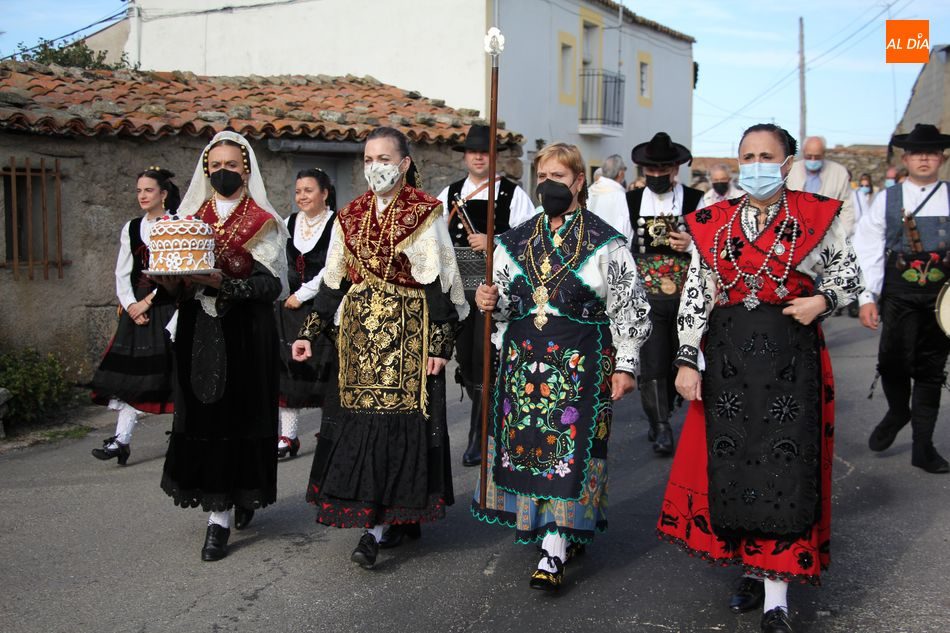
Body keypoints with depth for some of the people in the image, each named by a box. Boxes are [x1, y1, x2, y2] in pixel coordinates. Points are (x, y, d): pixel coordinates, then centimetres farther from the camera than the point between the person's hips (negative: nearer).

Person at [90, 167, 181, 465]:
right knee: (130, 367, -3)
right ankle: (122, 438, -4)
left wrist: (148, 301, -12)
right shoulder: (131, 228, 13)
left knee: (173, 370, -2)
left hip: (168, 304, -4)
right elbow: (122, 273, 11)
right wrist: (131, 305, -4)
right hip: (137, 306, 4)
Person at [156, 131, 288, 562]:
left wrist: (223, 284, -23)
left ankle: (220, 517, 7)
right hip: (197, 331, 4)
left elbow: (272, 284, -9)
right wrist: (170, 281, -9)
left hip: (245, 333, -4)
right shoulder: (191, 218, 14)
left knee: (236, 416, -3)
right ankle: (234, 500, 16)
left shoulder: (262, 222, 0)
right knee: (200, 417, 1)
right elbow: (179, 278, 14)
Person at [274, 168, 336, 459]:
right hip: (290, 308, 5)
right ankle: (288, 437, 10)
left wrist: (302, 294, -10)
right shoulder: (289, 223, 11)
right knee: (288, 369, 3)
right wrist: (286, 297, 2)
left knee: (323, 369, -4)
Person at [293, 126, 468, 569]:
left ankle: (377, 526, -4)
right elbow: (334, 280, 15)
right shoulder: (352, 216, 12)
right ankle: (397, 517, 15)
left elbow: (440, 282, -6)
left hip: (408, 333, -5)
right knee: (360, 420, 3)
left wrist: (440, 343, -12)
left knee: (399, 420, -7)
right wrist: (310, 332, 10)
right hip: (360, 333, 5)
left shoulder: (425, 213, -3)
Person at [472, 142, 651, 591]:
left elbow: (629, 306, -2)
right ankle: (568, 532, 23)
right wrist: (490, 301, -8)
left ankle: (554, 555, -4)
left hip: (580, 362, -5)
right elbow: (505, 301, 16)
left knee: (568, 447, -7)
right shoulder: (517, 240, 11)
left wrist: (625, 365, -6)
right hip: (523, 358, 5)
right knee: (524, 442, 6)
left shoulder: (604, 242, -1)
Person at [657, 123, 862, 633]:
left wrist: (822, 299, -9)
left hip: (791, 352, -2)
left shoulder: (816, 216, 1)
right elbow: (696, 294, 5)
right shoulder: (713, 223, 7)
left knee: (786, 470, -3)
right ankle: (754, 571, 24)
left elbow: (847, 269, 12)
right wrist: (687, 360, -1)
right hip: (727, 352, 3)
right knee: (731, 465, 6)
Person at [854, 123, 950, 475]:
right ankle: (898, 411, 23)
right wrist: (867, 297, -8)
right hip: (899, 293, -1)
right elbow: (867, 251, 0)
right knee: (893, 362, -10)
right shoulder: (887, 199, 4)